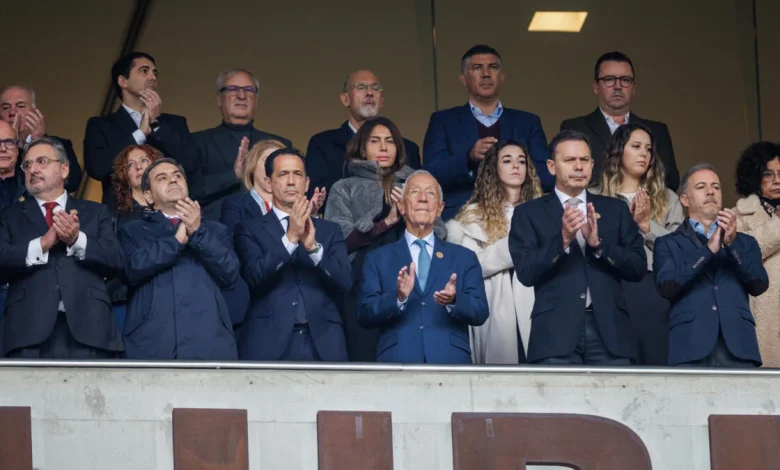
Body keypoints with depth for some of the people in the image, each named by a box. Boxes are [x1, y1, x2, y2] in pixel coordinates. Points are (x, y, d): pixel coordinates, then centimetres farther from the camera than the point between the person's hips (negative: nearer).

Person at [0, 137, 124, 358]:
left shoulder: (96, 212, 19)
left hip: (87, 328, 0)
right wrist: (42, 244, -10)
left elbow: (116, 260, 7)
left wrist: (77, 239, -8)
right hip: (29, 331, 0)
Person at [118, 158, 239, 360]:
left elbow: (229, 273, 6)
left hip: (209, 345, 1)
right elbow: (134, 269, -1)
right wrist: (177, 239, -2)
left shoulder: (215, 230, 23)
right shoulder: (132, 231, 19)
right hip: (151, 345, -1)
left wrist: (198, 232, -2)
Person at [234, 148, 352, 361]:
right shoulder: (250, 229, 9)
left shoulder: (329, 230, 16)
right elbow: (255, 276, -7)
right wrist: (290, 238, -18)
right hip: (270, 344, -2)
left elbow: (345, 282, 3)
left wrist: (313, 246, -13)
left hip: (323, 344, 2)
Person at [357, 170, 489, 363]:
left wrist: (454, 301, -16)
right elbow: (364, 315, 1)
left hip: (450, 361, 1)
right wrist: (398, 298, -17)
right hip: (398, 361, -1)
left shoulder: (464, 258, 13)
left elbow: (481, 313, 4)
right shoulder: (377, 259, 11)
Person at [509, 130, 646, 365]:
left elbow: (638, 268, 7)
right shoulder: (528, 213, 8)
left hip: (609, 330, 2)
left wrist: (598, 243, -8)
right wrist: (562, 239, -16)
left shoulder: (616, 209, 15)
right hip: (556, 332, -2)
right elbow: (526, 273, -3)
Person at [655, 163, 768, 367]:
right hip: (690, 348, -2)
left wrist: (732, 244, -5)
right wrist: (708, 250, -9)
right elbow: (666, 287, -3)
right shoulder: (668, 244, 15)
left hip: (738, 347, 2)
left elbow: (759, 286, 7)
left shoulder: (744, 242, 23)